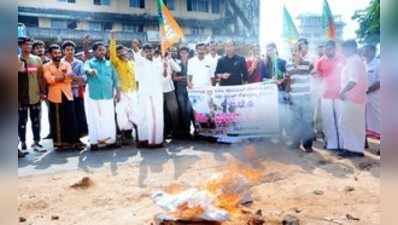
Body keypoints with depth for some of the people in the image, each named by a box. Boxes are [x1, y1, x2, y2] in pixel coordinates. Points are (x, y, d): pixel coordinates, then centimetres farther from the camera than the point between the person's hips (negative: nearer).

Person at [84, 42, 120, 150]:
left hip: (108, 96, 2)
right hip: (94, 96, -2)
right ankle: (94, 141, 7)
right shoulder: (89, 62, 4)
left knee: (109, 119, 3)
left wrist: (117, 92, 6)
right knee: (94, 119, 0)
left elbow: (114, 79, 14)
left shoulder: (109, 64, 13)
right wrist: (90, 71, -43)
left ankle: (110, 140, 11)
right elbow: (86, 69, -20)